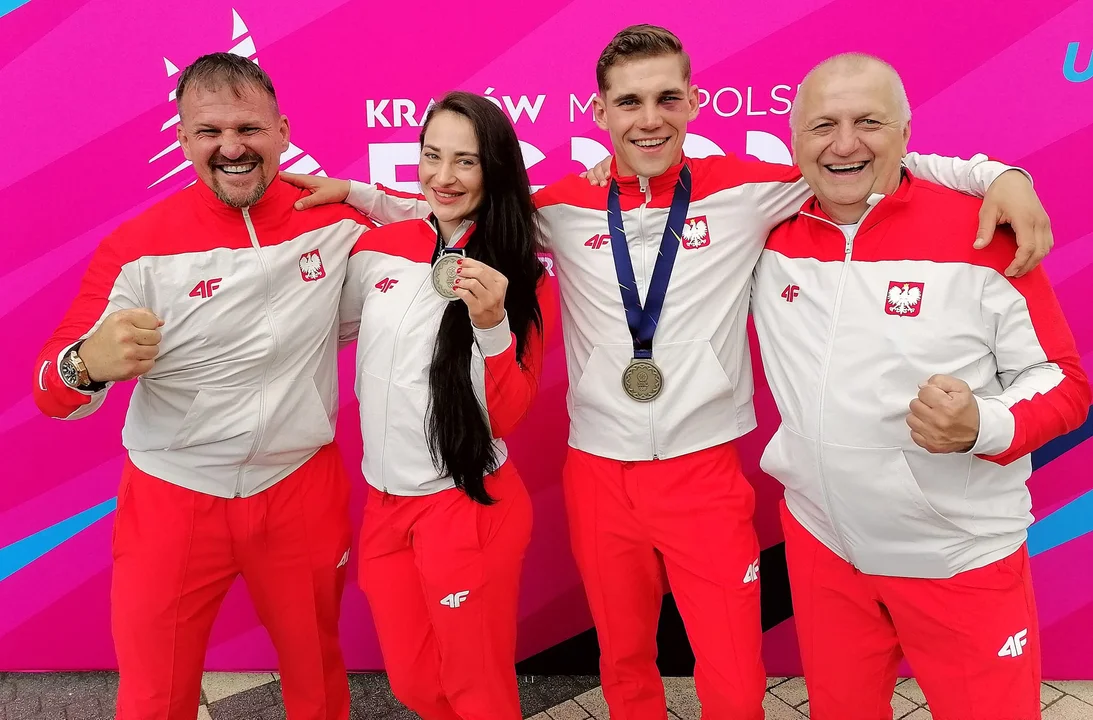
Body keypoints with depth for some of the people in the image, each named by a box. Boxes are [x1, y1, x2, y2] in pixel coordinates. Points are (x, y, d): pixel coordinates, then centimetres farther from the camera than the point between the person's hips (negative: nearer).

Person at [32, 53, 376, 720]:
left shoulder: (336, 219, -6)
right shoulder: (139, 245, -10)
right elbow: (53, 390, -9)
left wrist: (357, 192, -8)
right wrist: (89, 365, -32)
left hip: (303, 491, 1)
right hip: (172, 502, -1)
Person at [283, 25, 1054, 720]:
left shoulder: (744, 190, -4)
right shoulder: (562, 206, 0)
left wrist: (997, 175, -10)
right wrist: (353, 193, 8)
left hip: (707, 474, -1)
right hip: (598, 476, 2)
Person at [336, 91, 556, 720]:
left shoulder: (522, 274, -8)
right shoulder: (378, 248, 0)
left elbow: (509, 416, -12)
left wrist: (493, 325, -27)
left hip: (469, 507, -4)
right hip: (385, 501, 4)